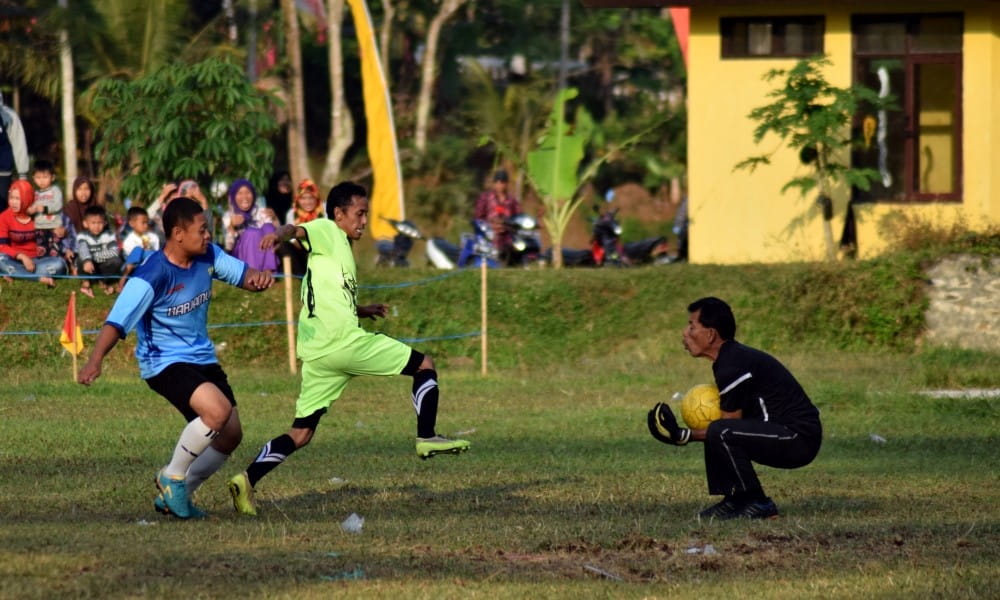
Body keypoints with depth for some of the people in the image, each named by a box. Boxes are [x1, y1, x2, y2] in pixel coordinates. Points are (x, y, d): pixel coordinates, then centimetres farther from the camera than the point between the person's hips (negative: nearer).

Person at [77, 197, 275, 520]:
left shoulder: (208, 256, -4)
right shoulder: (151, 277, -24)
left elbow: (243, 275, 5)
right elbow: (116, 323, -27)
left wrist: (260, 277, -21)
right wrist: (94, 362, -42)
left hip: (202, 358, 8)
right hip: (165, 363, -8)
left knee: (231, 434, 7)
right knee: (218, 410, -30)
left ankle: (173, 495, 21)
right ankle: (172, 477, -8)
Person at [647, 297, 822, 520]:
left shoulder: (732, 367, -18)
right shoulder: (732, 358, 14)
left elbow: (731, 426, -16)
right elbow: (734, 424, 17)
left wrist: (683, 436, -14)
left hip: (799, 438, -11)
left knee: (719, 433, -26)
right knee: (714, 432, 17)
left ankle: (758, 505, -15)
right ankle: (735, 500, 12)